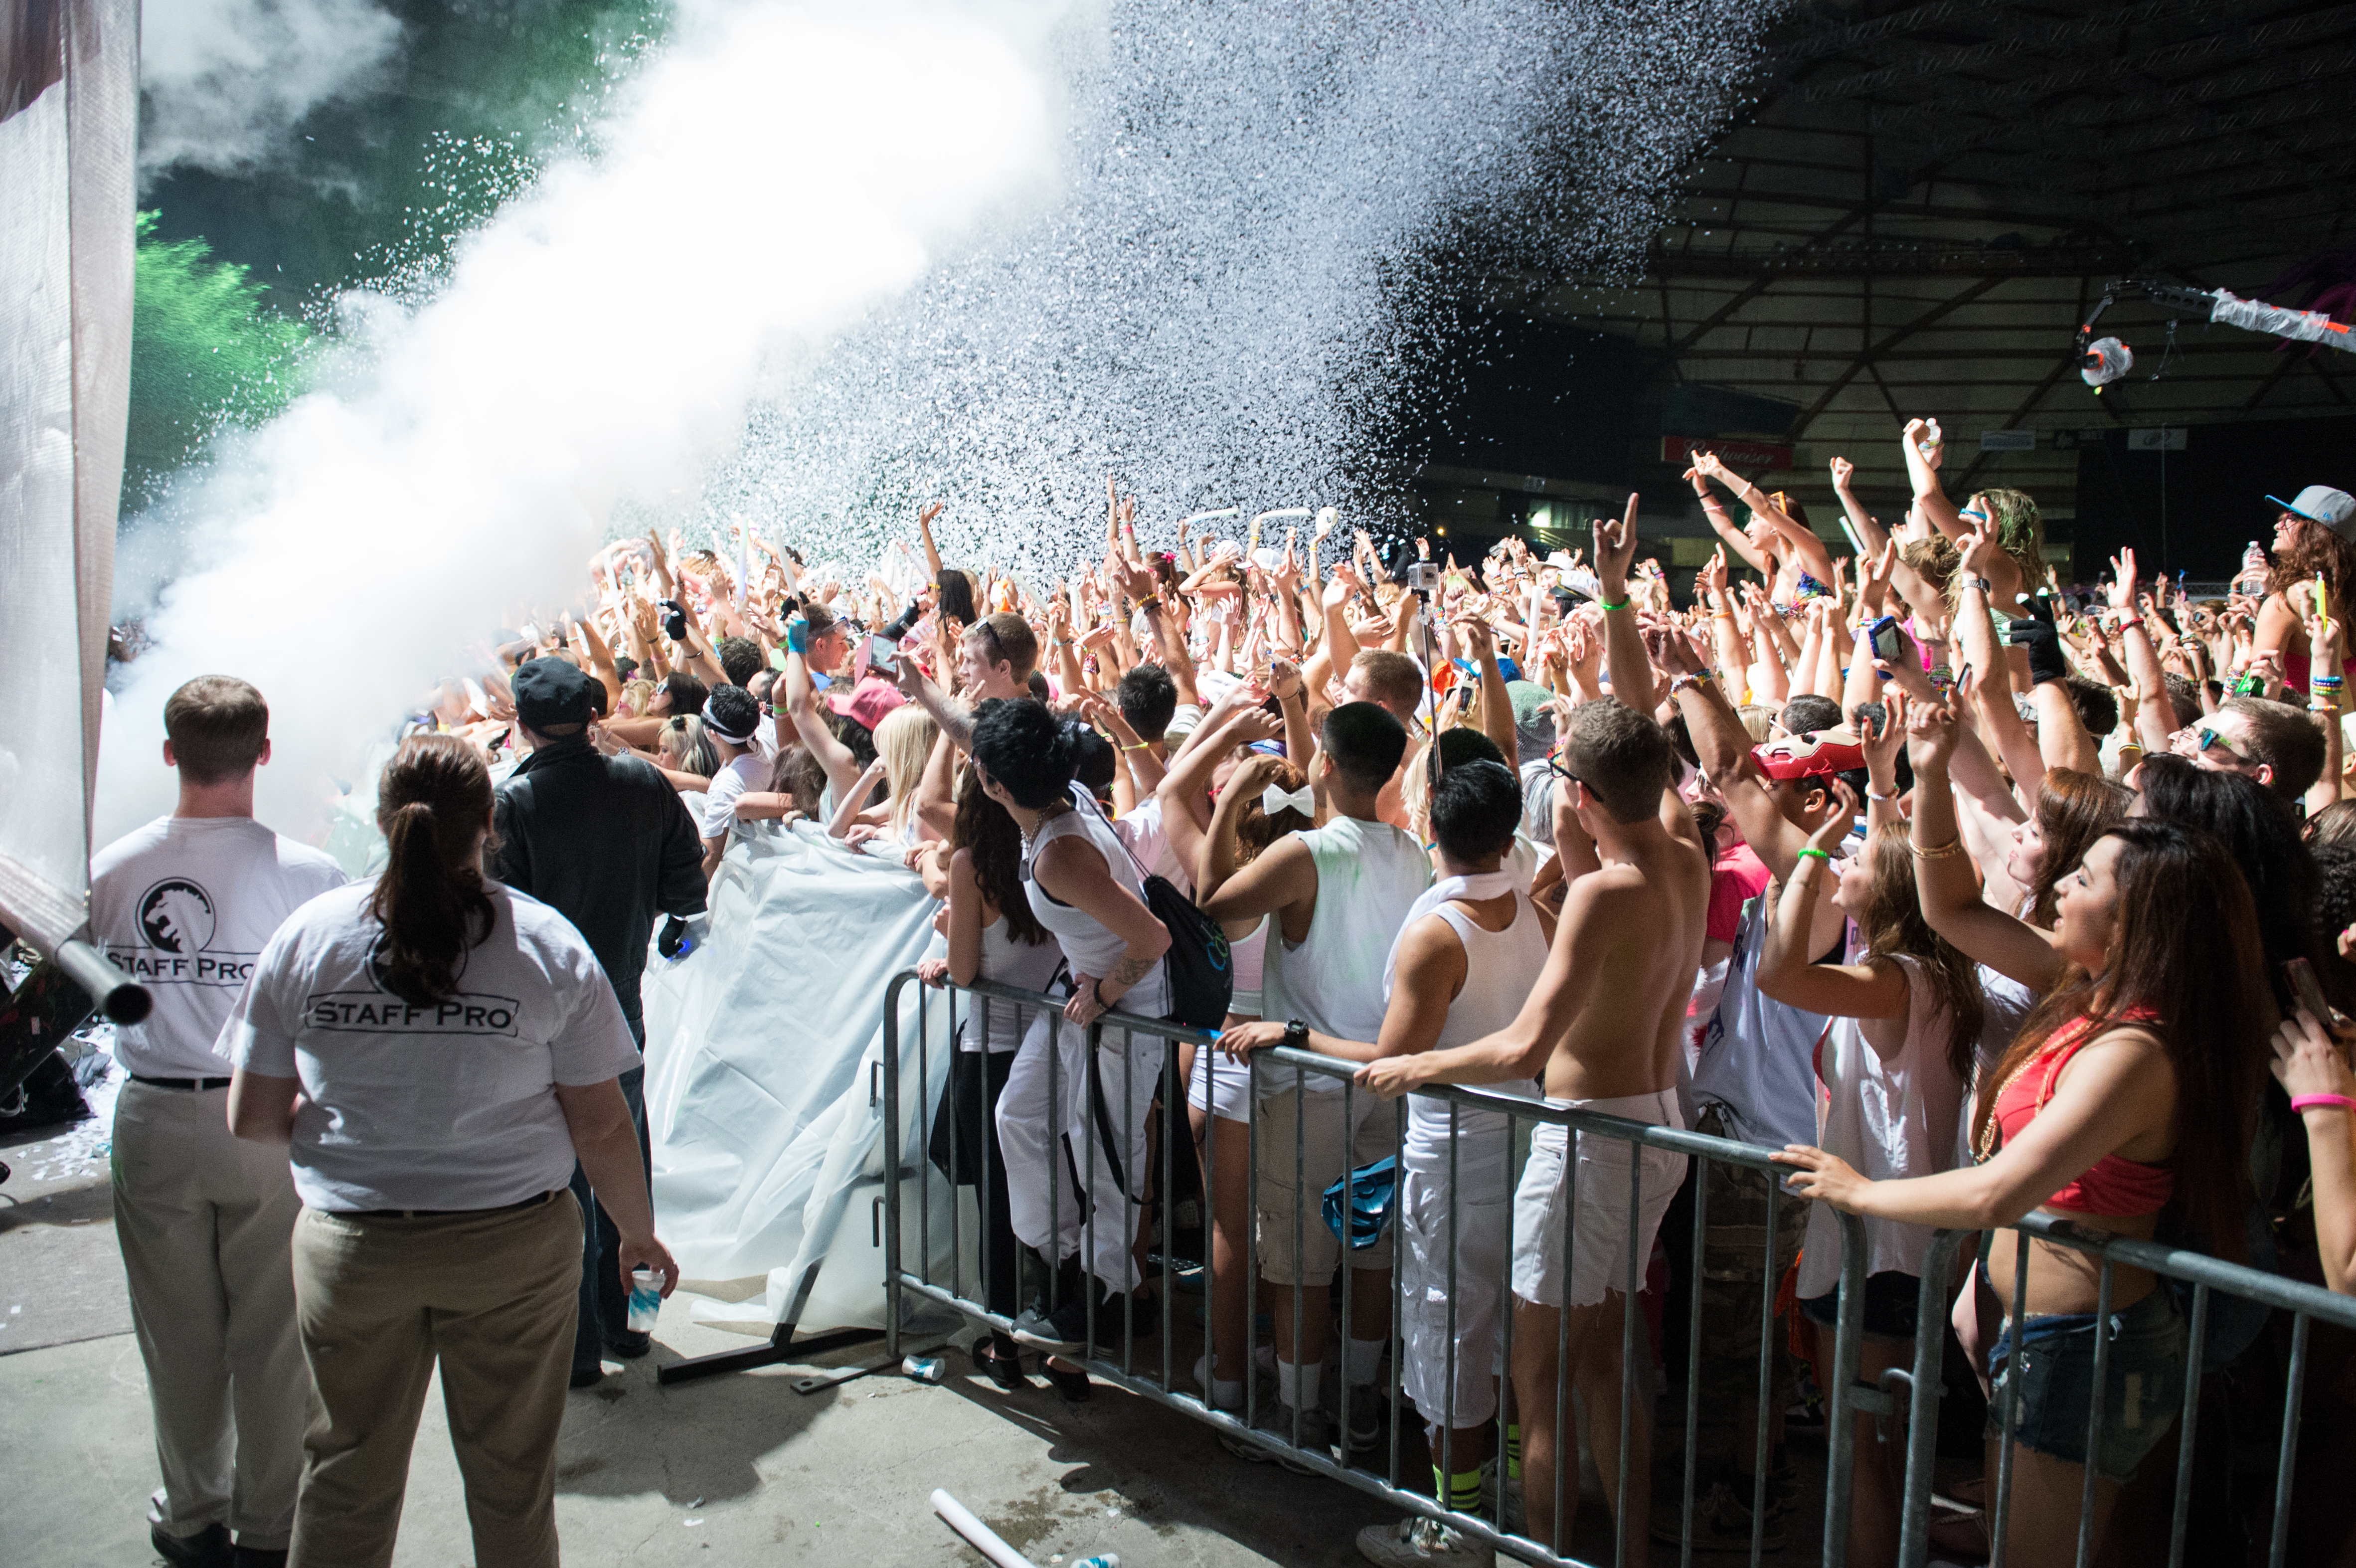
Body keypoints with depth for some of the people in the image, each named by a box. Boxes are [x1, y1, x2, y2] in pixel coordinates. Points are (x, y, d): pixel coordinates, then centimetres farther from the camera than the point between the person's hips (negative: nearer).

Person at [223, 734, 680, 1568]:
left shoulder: (306, 935, -6)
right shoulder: (548, 944, -11)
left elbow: (252, 1119, 0)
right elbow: (602, 1128, -8)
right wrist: (640, 1235, 7)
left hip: (349, 1246, 1)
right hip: (517, 1242, -1)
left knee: (346, 1480, 20)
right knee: (512, 1476, 16)